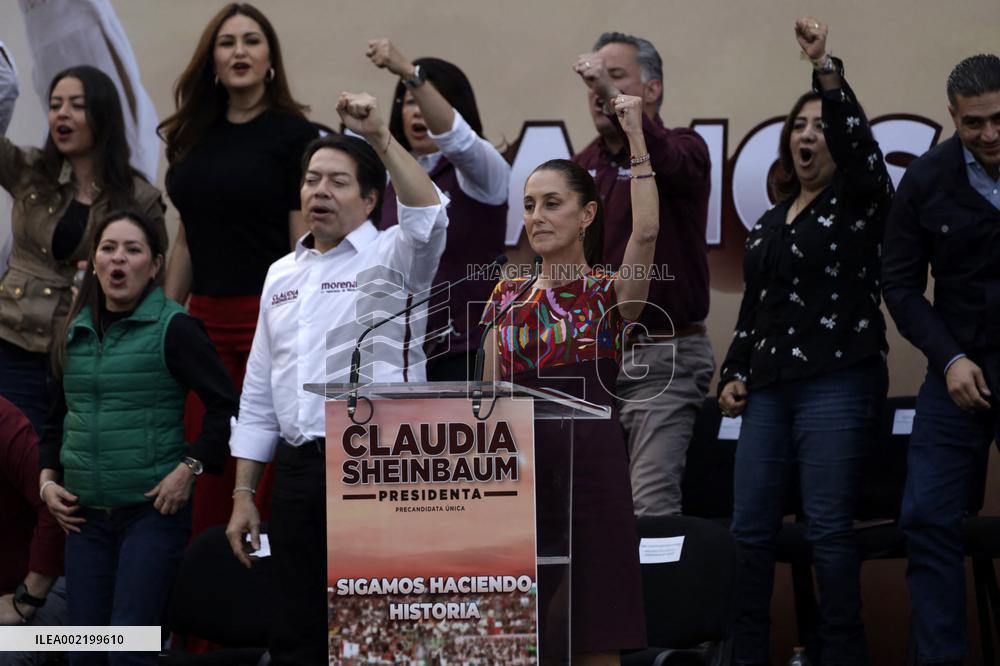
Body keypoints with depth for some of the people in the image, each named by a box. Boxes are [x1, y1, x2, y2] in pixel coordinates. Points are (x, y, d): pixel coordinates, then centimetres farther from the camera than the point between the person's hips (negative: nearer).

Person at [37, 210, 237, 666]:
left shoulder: (172, 328, -6)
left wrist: (189, 467, -15)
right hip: (85, 515, 6)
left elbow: (226, 406, -9)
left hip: (152, 510, -6)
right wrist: (48, 478, 11)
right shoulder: (76, 332, 11)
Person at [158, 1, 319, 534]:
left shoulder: (292, 134, -5)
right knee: (209, 477, 6)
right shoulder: (192, 136, 11)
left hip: (272, 320, -5)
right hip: (207, 324, 5)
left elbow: (306, 246, -8)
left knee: (266, 477, -1)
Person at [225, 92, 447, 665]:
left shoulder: (391, 256, 0)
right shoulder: (282, 275, 18)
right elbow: (259, 396, 19)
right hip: (298, 469, 6)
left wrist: (381, 138, -31)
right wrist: (244, 495, 14)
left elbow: (428, 219, -25)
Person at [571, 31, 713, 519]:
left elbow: (668, 160, -31)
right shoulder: (584, 165, 13)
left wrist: (611, 91, -38)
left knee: (653, 505, -12)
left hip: (662, 356, -6)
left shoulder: (682, 148, -5)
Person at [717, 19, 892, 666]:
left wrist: (827, 67, -29)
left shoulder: (859, 201, 2)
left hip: (838, 382, -6)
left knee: (828, 527, -8)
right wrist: (735, 373, 11)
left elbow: (857, 141, -18)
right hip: (770, 387, 6)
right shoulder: (770, 222, 20)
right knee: (750, 527, 2)